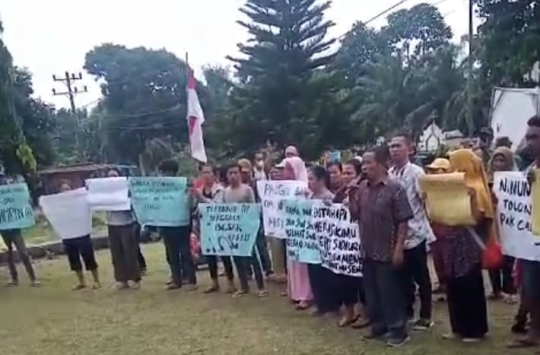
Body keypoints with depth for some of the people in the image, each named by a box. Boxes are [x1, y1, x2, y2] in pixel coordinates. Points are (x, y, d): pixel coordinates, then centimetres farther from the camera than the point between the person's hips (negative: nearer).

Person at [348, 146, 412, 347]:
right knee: (371, 292, 15)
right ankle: (378, 326, 29)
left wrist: (398, 249, -16)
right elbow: (355, 216, 10)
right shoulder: (362, 188, 5)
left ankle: (398, 330, 15)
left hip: (387, 252, -6)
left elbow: (403, 221, -12)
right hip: (367, 251, 6)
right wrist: (351, 197, -6)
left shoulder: (394, 188, -12)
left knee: (390, 292, 2)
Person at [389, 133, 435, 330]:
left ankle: (425, 316, 19)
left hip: (415, 232, -5)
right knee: (403, 276, 16)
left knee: (421, 277, 6)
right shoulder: (388, 174, 5)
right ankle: (407, 311, 30)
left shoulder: (416, 172, -10)